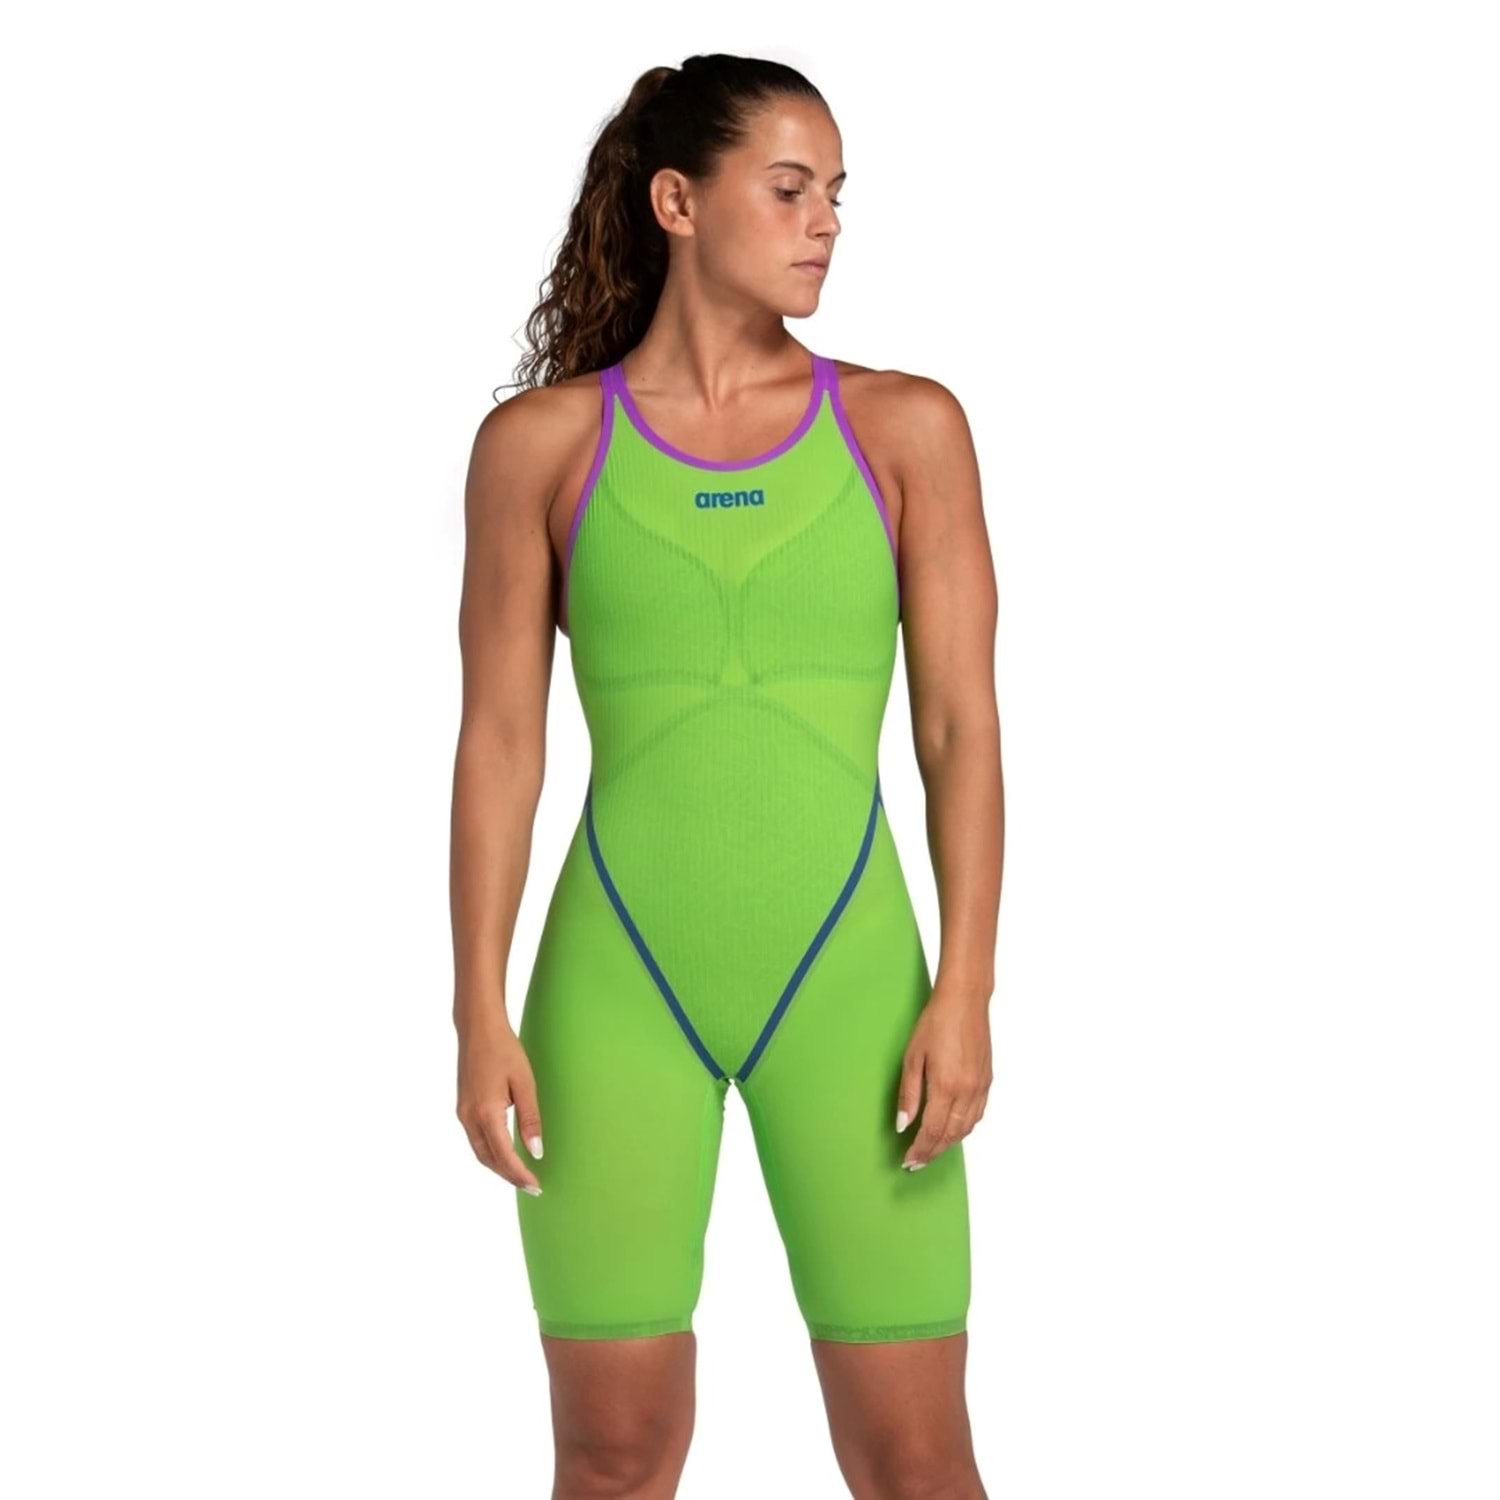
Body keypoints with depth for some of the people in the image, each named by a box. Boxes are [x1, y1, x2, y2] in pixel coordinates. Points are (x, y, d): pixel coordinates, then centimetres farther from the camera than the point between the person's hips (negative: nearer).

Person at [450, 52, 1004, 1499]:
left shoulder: (905, 427, 4)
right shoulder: (542, 441, 2)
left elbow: (961, 725, 1)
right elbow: (500, 739, 2)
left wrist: (964, 993, -8)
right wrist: (480, 1016, -5)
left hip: (845, 977, 0)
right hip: (619, 984, 0)